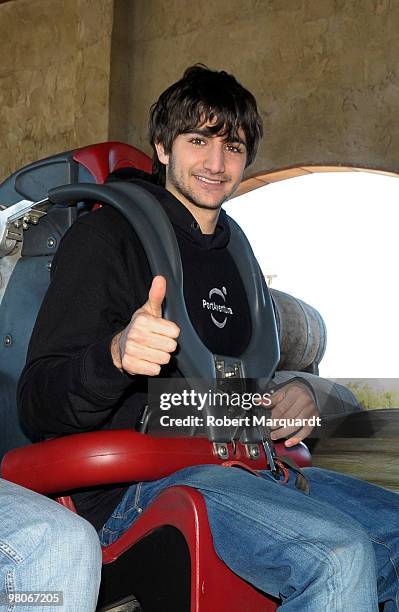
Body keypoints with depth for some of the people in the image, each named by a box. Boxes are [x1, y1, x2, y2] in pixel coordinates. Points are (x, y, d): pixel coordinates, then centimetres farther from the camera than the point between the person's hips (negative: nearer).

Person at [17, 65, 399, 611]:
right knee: (339, 556, -30)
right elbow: (38, 403, -10)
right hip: (137, 483, -7)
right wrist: (116, 354, -32)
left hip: (236, 465, 8)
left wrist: (298, 392, 6)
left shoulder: (231, 253, 21)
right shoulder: (107, 233, -3)